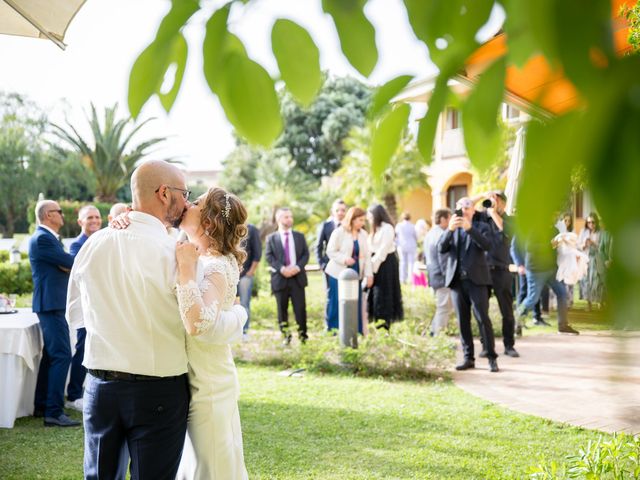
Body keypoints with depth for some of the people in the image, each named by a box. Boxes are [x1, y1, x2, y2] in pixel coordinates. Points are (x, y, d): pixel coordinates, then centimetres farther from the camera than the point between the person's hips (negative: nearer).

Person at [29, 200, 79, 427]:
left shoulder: (49, 238, 18)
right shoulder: (42, 238, -14)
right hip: (51, 304, -11)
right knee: (62, 355, -13)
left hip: (53, 304, 11)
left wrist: (69, 263, -10)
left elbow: (66, 263, 12)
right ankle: (54, 412, -14)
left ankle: (42, 405, 25)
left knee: (51, 355, 16)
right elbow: (70, 263, -18)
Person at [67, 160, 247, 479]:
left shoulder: (94, 244, 1)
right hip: (158, 393, -4)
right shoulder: (176, 252, -15)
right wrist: (240, 312, 5)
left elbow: (74, 315, 12)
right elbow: (208, 327, -15)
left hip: (99, 386, 5)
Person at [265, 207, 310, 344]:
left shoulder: (299, 236, 14)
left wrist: (297, 267, -11)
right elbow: (269, 256, -3)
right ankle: (286, 336, 11)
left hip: (297, 277, 1)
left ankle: (303, 335, 6)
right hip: (280, 278, -1)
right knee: (282, 309, 2)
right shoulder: (271, 238, 7)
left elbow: (305, 254, 7)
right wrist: (281, 268, -17)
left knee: (300, 308, -3)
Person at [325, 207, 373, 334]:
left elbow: (366, 255, 7)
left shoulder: (363, 234, 7)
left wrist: (369, 274, 1)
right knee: (338, 306, -1)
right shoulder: (339, 232, -8)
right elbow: (330, 251, -9)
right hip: (339, 274, -5)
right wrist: (344, 259, -24)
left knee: (356, 305, 5)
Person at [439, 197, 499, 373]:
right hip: (457, 280, 3)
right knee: (463, 320, 5)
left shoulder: (481, 227, 8)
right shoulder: (452, 229, 16)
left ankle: (492, 358, -3)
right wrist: (449, 230, -16)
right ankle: (468, 358, 10)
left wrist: (469, 228, -21)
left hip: (476, 280, -3)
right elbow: (441, 248, 0)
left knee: (483, 319, -8)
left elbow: (487, 245, -12)